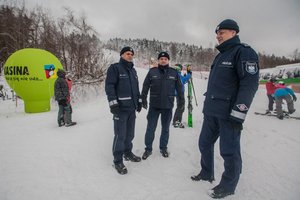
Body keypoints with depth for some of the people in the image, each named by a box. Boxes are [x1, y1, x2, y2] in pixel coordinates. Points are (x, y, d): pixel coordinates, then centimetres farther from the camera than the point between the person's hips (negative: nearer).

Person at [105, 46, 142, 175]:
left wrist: (139, 101, 19)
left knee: (130, 133, 15)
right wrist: (113, 103, -18)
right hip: (120, 108, -7)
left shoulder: (133, 70, 18)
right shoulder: (115, 68, -5)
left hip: (132, 108, 7)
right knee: (120, 135, -3)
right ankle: (118, 161, 12)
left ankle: (127, 153, 34)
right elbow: (109, 86, -12)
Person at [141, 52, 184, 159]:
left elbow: (179, 88, 8)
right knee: (150, 128, 5)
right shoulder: (152, 72, 0)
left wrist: (181, 101, 7)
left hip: (168, 106, 1)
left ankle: (163, 148, 31)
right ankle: (148, 149, 21)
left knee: (165, 128, 13)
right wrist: (143, 100, 0)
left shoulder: (174, 73, 3)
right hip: (154, 106, -1)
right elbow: (145, 87, 2)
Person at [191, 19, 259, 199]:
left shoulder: (244, 52, -6)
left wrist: (238, 112, -21)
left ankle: (228, 185, 23)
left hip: (229, 113, -9)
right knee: (205, 143, 16)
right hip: (211, 111, 9)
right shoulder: (221, 55, 20)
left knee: (229, 151, 3)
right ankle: (207, 173, 35)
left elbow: (250, 84, -16)